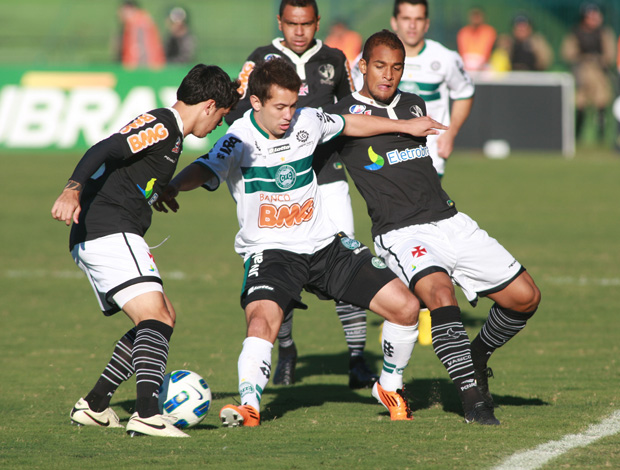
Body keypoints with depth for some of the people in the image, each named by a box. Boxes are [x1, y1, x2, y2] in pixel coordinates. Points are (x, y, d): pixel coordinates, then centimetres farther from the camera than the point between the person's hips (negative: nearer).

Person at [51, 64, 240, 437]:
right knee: (155, 317, -19)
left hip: (91, 239, 11)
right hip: (110, 234, -11)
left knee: (165, 317, 16)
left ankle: (95, 405, 16)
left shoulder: (170, 133, 21)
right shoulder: (160, 126, -10)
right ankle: (147, 414, -34)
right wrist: (74, 190, -37)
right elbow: (103, 152, -24)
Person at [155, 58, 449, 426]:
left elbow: (349, 125, 21)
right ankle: (249, 408, -37)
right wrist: (174, 186, -56)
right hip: (271, 252, -5)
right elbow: (205, 170, -34)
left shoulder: (307, 122, 0)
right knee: (262, 319, -35)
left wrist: (406, 126, 28)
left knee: (405, 307, -3)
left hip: (325, 243, 5)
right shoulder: (240, 140, -16)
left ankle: (390, 386, 19)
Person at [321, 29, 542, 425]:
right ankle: (473, 398, -33)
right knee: (440, 292, -35)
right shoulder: (342, 115, -1)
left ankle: (476, 356, 27)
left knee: (526, 296, 1)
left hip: (452, 223, 7)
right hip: (400, 233, -7)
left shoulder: (415, 106, 18)